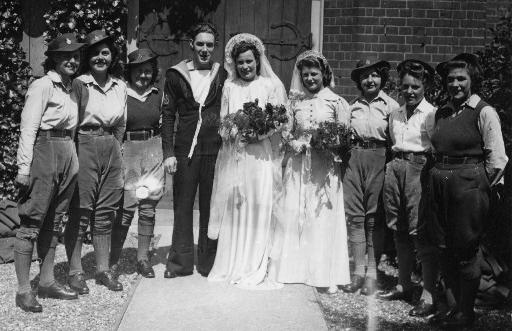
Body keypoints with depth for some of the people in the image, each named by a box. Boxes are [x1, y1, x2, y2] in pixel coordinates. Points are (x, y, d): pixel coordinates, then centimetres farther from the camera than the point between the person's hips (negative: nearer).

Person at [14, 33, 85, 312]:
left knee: (54, 223, 12)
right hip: (44, 153, -8)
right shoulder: (42, 86, -7)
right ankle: (23, 290, 1)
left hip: (68, 156, 8)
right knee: (31, 222, -4)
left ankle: (47, 281, 21)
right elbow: (28, 129, -12)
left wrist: (71, 158, 11)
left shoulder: (70, 89, 16)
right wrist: (24, 168, -17)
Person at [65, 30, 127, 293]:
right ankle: (75, 271, 7)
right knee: (80, 211, -2)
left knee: (106, 212, 9)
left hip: (112, 149, 5)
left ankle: (103, 269, 18)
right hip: (84, 146, -5)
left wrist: (115, 148, 10)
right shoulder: (79, 84, -4)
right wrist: (77, 152, -8)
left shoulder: (120, 86, 11)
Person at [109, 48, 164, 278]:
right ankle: (113, 259, 9)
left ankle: (143, 258, 16)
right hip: (127, 152, -3)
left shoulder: (157, 96, 9)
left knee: (148, 208, 6)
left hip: (154, 152, 4)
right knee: (127, 208, -5)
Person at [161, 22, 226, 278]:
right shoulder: (176, 75, 6)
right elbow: (167, 115, 5)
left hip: (215, 151, 0)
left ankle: (209, 262, 17)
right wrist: (168, 152, -2)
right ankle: (181, 262, 14)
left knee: (211, 208, 6)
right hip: (185, 150, 0)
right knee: (182, 207, 4)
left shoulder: (223, 76, 7)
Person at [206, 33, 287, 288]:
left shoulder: (272, 85, 4)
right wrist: (233, 130, -8)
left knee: (256, 209, -3)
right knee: (231, 210, 3)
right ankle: (229, 266, 10)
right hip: (232, 155, 3)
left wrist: (257, 132, -16)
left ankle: (253, 270, 4)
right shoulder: (229, 86, 14)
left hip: (259, 154, -3)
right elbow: (223, 121, 13)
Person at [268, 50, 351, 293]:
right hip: (298, 166, 3)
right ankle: (295, 268, 14)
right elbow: (287, 132, 12)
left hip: (324, 167, -3)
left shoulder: (337, 102, 0)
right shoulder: (296, 102, 10)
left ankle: (326, 275, 7)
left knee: (324, 218, -1)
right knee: (292, 215, 2)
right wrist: (294, 143, -7)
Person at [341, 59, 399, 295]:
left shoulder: (391, 106, 4)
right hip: (354, 157, 3)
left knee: (374, 216, 0)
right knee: (354, 215, 0)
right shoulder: (352, 107, 14)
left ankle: (372, 274, 7)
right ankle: (358, 271, 8)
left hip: (379, 158, -3)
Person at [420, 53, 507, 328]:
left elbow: (497, 159, -9)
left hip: (469, 184, -6)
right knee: (443, 248, 11)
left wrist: (480, 188, -3)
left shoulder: (484, 112, -8)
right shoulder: (441, 112, 11)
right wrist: (438, 176, 11)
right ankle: (455, 303, 28)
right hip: (439, 186, 6)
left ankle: (466, 312, 17)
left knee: (466, 250, 2)